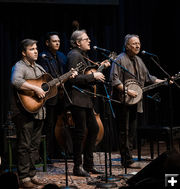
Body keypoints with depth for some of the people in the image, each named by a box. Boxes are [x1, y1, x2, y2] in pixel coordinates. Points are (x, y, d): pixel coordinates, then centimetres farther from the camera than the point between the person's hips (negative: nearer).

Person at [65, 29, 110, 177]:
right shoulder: (74, 55, -13)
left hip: (86, 99, 10)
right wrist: (93, 76, -20)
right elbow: (73, 78, -22)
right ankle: (78, 167, 0)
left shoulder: (84, 55, 18)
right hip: (77, 99, -10)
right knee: (81, 132, -7)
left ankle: (88, 164, 18)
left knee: (94, 128, 11)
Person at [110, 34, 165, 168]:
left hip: (134, 101, 8)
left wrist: (164, 82, 16)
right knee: (124, 131, -6)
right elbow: (114, 79, -17)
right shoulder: (120, 60, -9)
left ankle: (127, 159, 16)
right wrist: (127, 90, -23)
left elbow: (148, 77, 24)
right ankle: (127, 160, -3)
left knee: (132, 131, 10)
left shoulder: (138, 60, 17)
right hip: (123, 101, -8)